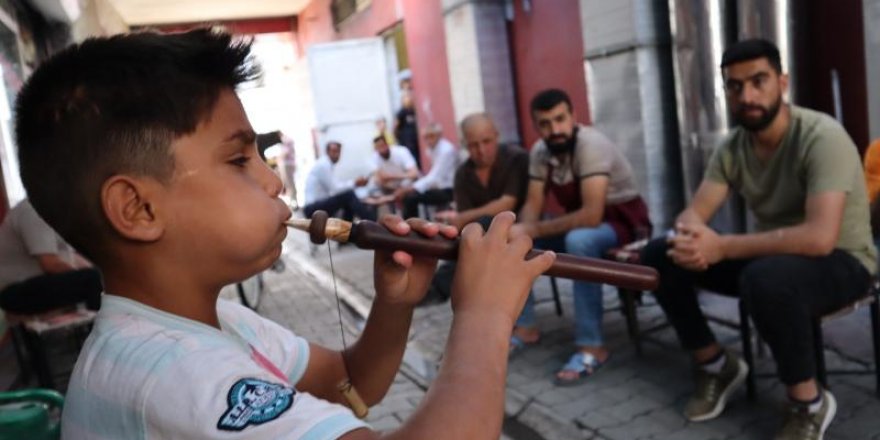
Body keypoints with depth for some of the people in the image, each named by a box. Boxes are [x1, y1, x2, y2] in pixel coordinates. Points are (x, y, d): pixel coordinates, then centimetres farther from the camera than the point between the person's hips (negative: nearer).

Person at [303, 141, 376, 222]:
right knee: (348, 195, -21)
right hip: (313, 208, -10)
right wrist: (354, 183, -12)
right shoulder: (323, 165, -14)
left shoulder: (326, 164, 17)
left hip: (316, 206, 10)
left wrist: (354, 183, 5)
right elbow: (334, 189, -17)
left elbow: (335, 187, 15)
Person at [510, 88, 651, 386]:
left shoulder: (591, 145, -26)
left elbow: (591, 216, -34)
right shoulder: (539, 152, -5)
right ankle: (525, 327, 5)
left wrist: (536, 230, -29)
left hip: (622, 221, -7)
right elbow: (533, 204, -2)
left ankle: (591, 347, -28)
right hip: (580, 223, 7)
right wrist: (524, 230, -25)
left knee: (579, 241, -38)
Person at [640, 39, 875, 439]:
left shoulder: (822, 137, -24)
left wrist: (721, 247, -34)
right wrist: (689, 237, -31)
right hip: (771, 254, 6)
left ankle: (809, 401, -13)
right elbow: (693, 214, -5)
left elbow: (819, 238, -35)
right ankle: (716, 363, 8)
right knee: (659, 255, -8)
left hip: (840, 261, -6)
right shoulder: (732, 147, -3)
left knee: (768, 277, -41)